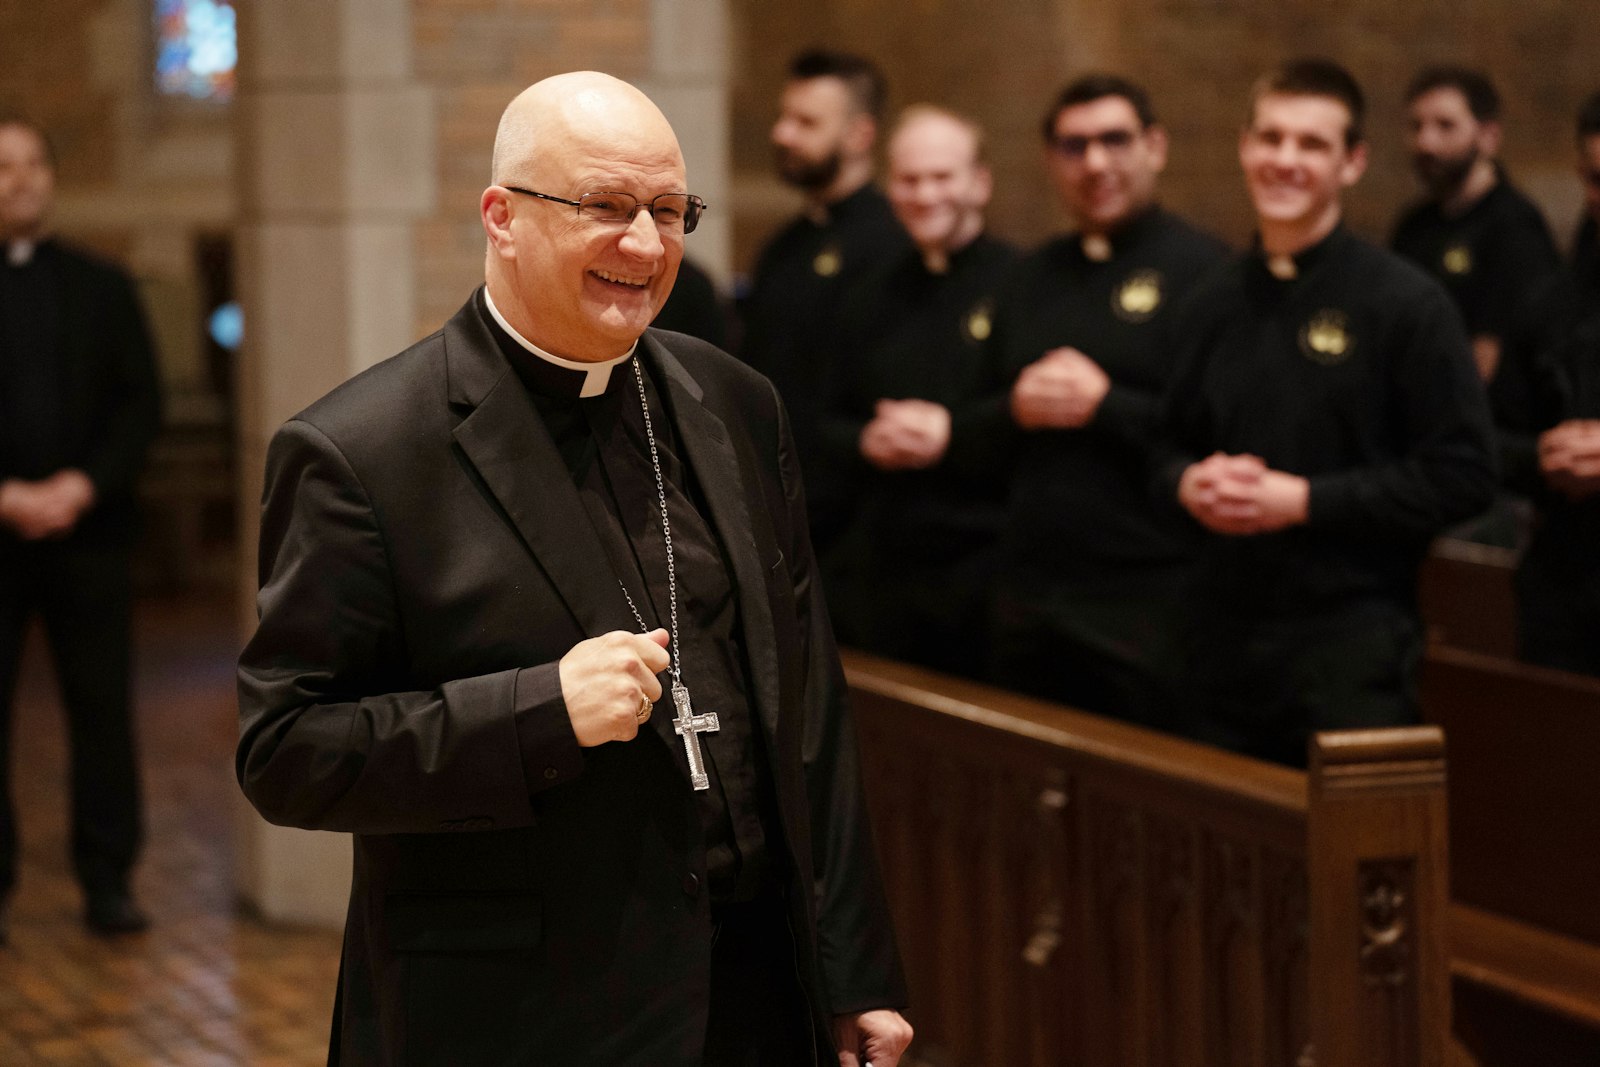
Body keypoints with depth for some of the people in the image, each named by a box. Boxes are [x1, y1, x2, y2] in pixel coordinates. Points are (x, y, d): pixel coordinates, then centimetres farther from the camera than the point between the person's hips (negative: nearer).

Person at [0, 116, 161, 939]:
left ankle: (108, 880, 7)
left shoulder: (101, 288, 11)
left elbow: (142, 406, 6)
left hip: (88, 527, 2)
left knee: (102, 708, 1)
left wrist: (83, 486, -9)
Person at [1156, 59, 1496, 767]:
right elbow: (1172, 447, 23)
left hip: (1351, 645, -5)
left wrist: (1304, 499, -15)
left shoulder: (1407, 304, -5)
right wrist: (1189, 484, -1)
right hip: (1224, 638, 5)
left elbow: (1462, 476, -10)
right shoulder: (1211, 307, 12)